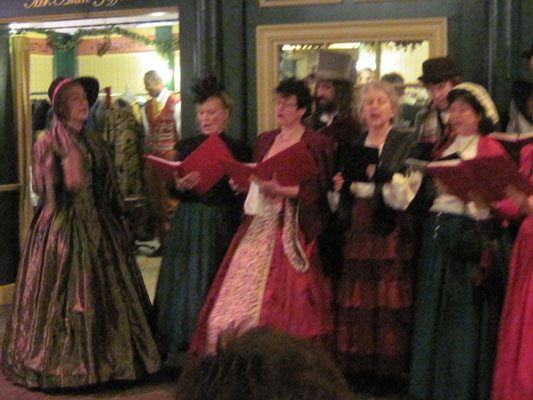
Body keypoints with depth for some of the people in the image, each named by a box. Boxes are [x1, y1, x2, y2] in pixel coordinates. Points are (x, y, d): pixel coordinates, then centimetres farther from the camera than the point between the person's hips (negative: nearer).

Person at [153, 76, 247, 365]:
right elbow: (172, 190, 4)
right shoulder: (186, 147, 8)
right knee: (185, 281, 1)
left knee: (215, 282, 1)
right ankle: (179, 345, 8)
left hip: (221, 223, -2)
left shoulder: (234, 150, 2)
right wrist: (180, 185, -18)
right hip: (189, 224, 2)